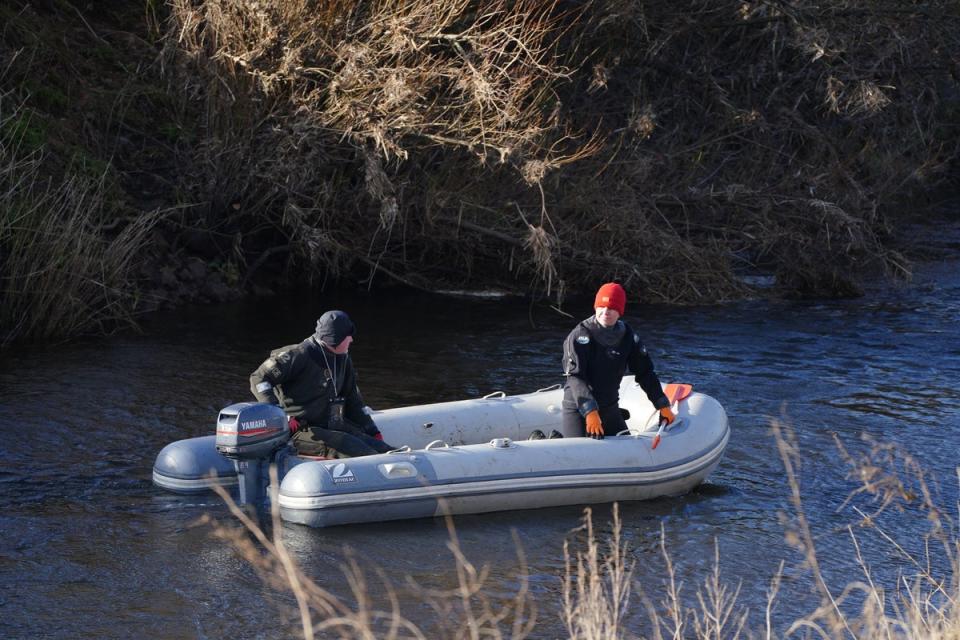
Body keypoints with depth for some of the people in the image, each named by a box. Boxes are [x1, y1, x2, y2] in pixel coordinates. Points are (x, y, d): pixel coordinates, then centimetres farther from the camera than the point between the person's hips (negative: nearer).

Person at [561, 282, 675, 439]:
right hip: (577, 408, -6)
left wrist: (663, 406, 5)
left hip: (610, 408, 6)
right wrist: (590, 412, -33)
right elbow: (575, 377, -22)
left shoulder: (628, 337, 1)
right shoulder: (580, 336, -14)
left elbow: (645, 373, 8)